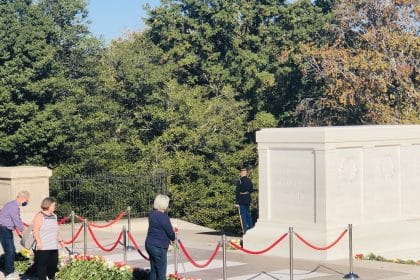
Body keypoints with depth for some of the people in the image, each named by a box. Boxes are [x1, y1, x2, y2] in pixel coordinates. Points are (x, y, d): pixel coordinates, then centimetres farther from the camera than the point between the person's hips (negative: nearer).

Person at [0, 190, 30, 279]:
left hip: (8, 229, 10)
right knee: (9, 251, -6)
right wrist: (23, 231, -5)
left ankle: (10, 271, 23)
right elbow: (17, 222, -18)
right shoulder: (13, 206, -22)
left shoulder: (16, 206, 10)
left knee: (12, 250, 14)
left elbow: (18, 219, 17)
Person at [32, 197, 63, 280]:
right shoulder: (39, 216, -7)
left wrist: (60, 240, 24)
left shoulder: (54, 216, 18)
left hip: (53, 247, 8)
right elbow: (35, 229, -15)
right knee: (42, 264, -6)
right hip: (43, 247, -8)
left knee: (53, 264, 10)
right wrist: (38, 242, -21)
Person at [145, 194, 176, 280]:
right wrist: (173, 238, 10)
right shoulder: (163, 216, -18)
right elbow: (170, 231, -11)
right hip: (159, 247, -9)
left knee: (153, 270, 14)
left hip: (150, 244, 9)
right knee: (161, 273, -2)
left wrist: (171, 229, 8)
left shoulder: (152, 214, 9)